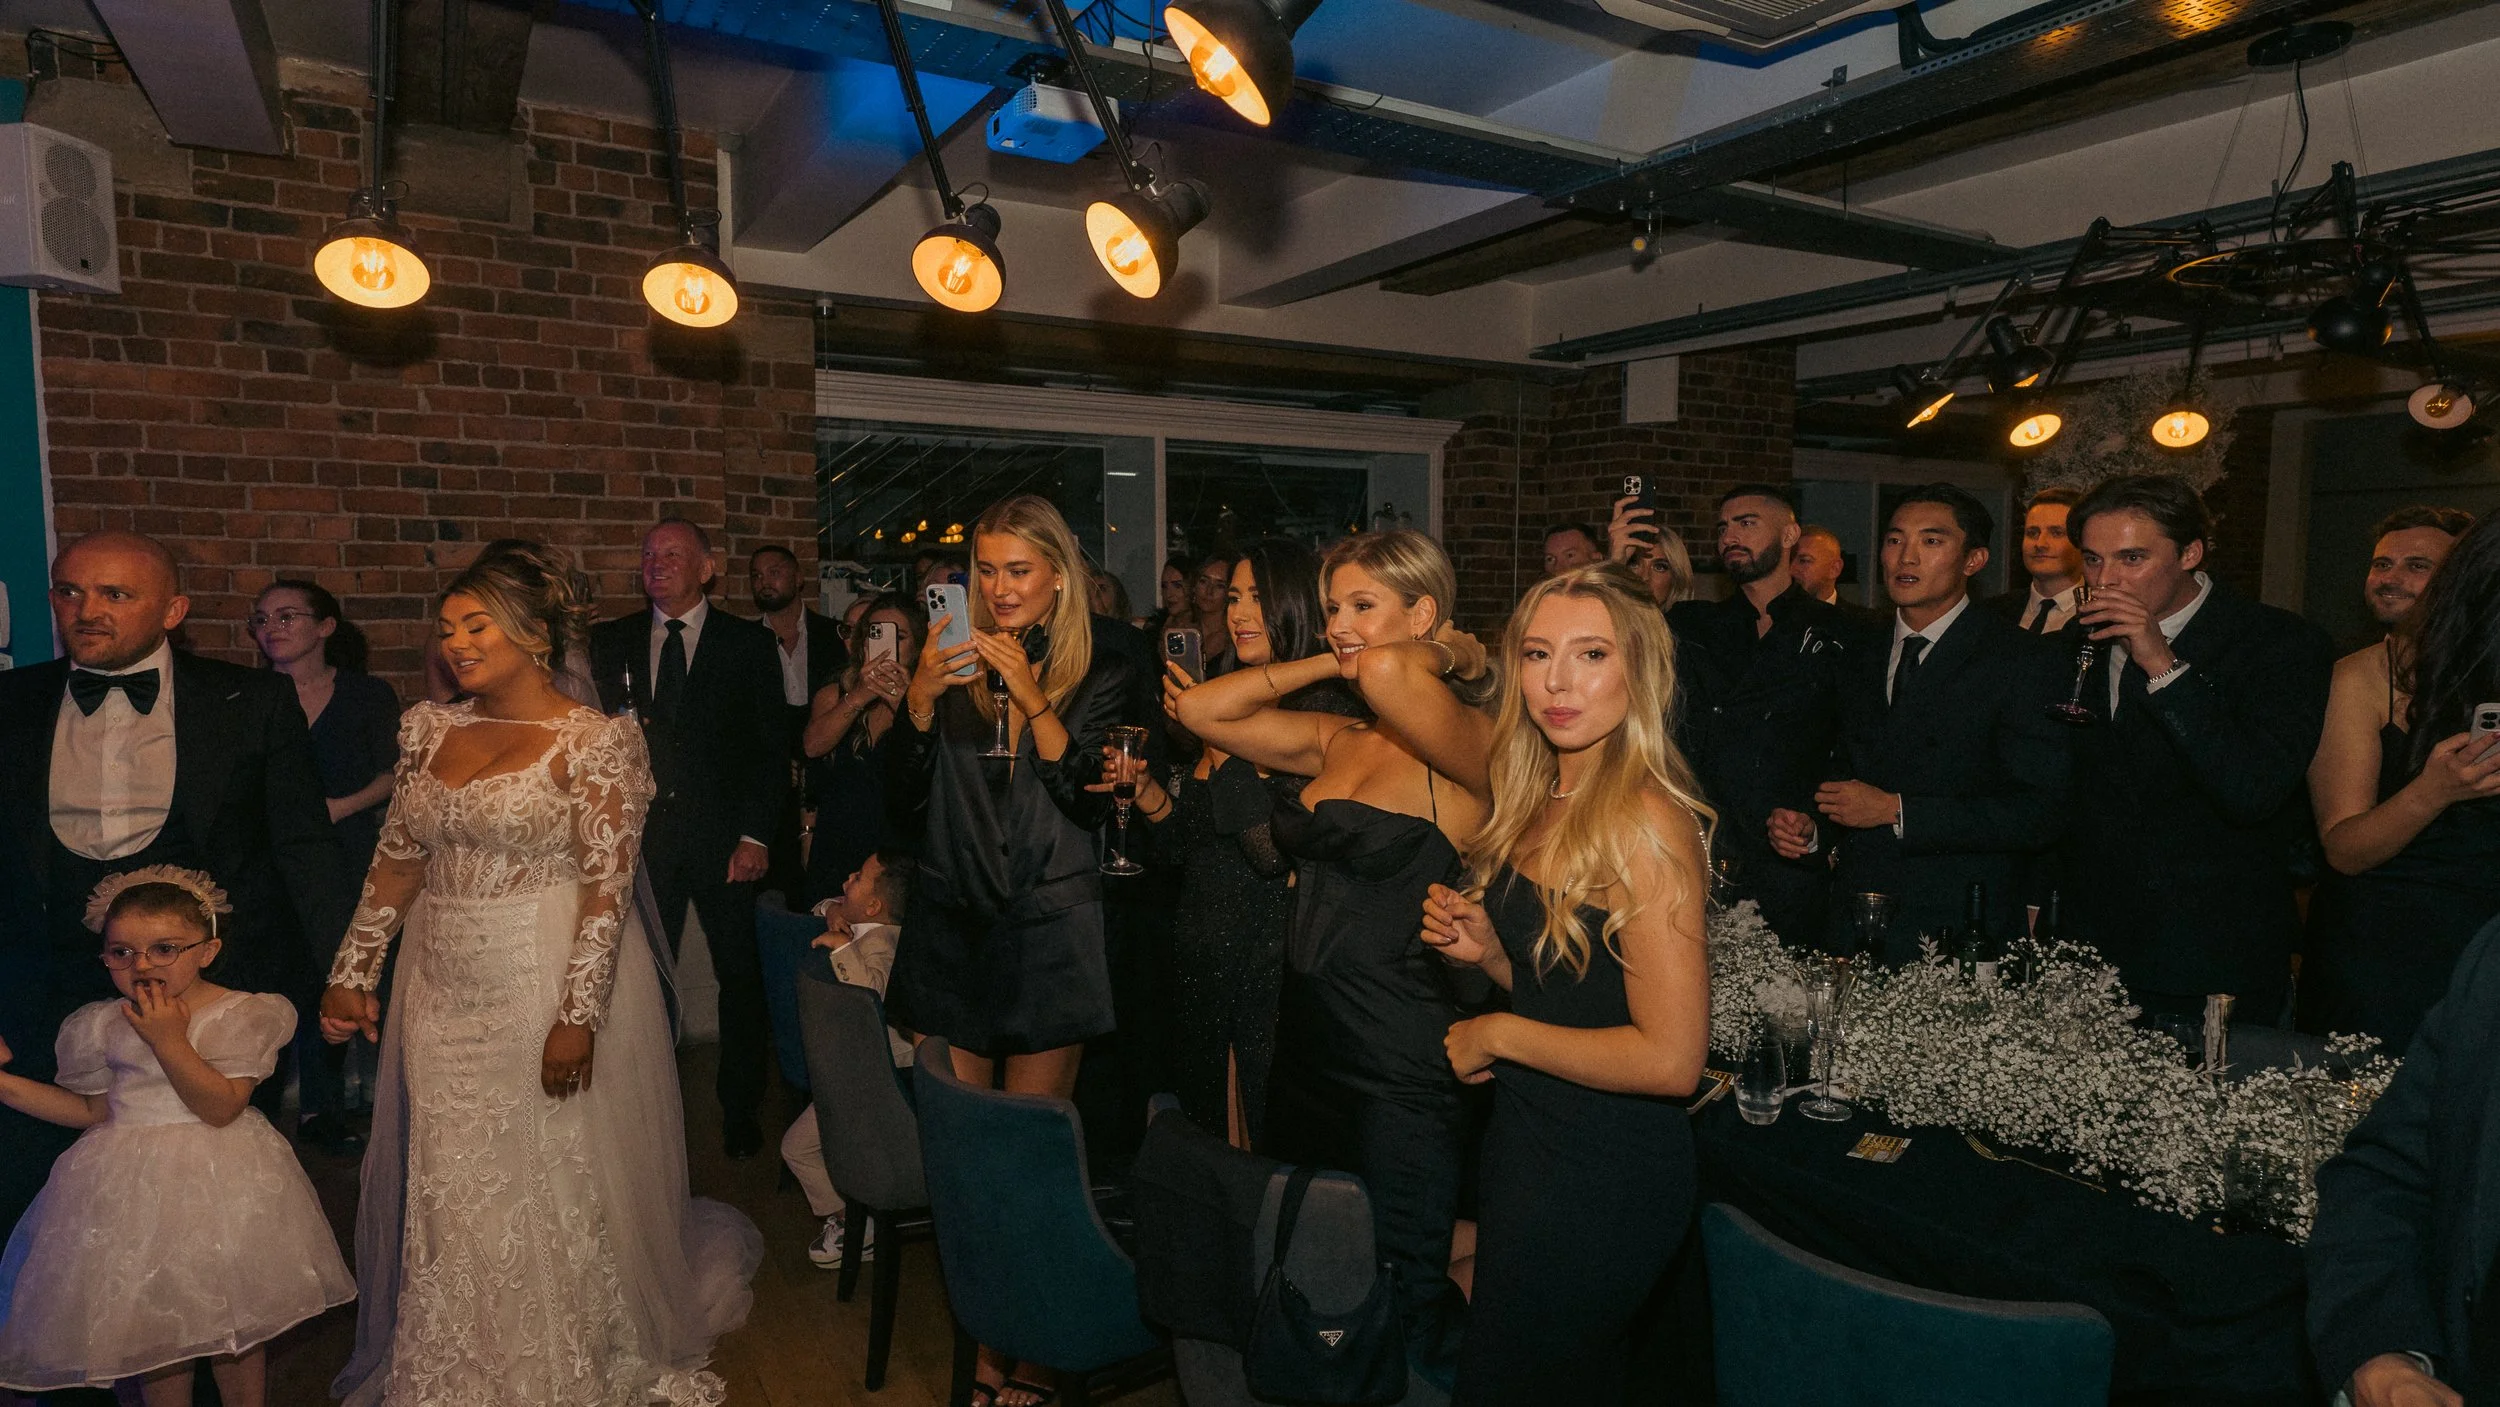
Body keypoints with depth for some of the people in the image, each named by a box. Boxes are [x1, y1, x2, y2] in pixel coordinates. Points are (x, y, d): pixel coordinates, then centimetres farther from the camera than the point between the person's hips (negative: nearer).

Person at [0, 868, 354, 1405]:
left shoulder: (247, 1014, -13)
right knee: (152, 1327, 12)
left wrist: (169, 1039, -25)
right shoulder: (97, 1026, 0)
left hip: (220, 1183, -3)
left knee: (235, 1324, 8)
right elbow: (92, 1108, 12)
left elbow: (221, 1107, -19)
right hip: (131, 1189, 3)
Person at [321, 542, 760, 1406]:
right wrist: (352, 974, 8)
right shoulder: (429, 730, 7)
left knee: (553, 1184, 6)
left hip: (545, 985, -6)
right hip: (443, 992, 6)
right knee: (445, 1194, 16)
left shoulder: (597, 741, -12)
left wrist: (578, 1015, -19)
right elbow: (397, 862, 11)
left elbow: (609, 887, -15)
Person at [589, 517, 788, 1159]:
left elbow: (772, 747, -1)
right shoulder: (610, 642, 9)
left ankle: (741, 1108, 23)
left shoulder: (749, 643, 2)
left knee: (740, 976, 7)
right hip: (639, 835, 2)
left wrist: (756, 835, -8)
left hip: (723, 837, -1)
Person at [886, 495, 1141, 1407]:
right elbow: (906, 811, 2)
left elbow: (1092, 802, -10)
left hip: (1049, 937, -2)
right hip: (950, 932, 3)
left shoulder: (1099, 676, 1)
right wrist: (919, 703, -13)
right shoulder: (952, 667, 6)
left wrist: (1033, 699, -20)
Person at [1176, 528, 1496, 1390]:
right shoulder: (1338, 741, 8)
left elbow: (1388, 676, -36)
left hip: (1400, 1070, -8)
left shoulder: (1467, 751, -15)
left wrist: (1442, 656, -14)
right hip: (1306, 1050, 8)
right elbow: (1201, 712, 6)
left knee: (1398, 1311, 9)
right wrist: (1325, 663, 3)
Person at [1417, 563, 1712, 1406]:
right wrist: (1484, 950, -4)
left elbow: (1670, 1058, -25)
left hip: (1604, 1176, -8)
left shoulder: (1645, 821, -23)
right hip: (1528, 1143, 8)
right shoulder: (1540, 803, 4)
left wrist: (1498, 1034, -16)